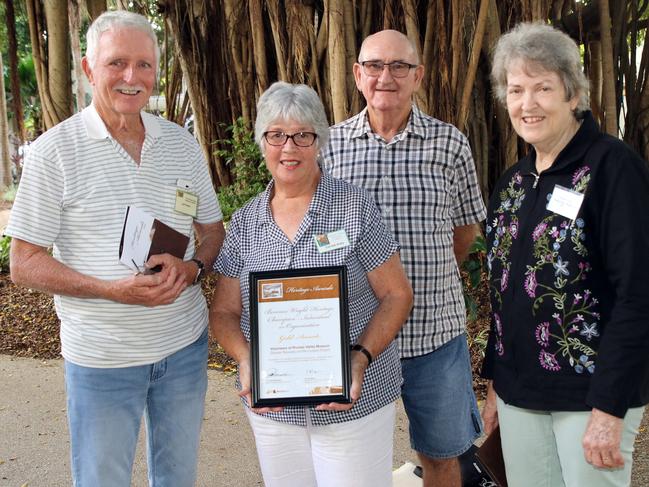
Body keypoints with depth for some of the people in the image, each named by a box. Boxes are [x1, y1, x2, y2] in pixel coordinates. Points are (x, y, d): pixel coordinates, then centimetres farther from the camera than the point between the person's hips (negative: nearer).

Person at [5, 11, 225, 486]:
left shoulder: (182, 144, 2)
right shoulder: (54, 151, -10)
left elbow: (214, 231, 9)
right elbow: (24, 264, -10)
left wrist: (191, 268, -14)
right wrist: (113, 290, -24)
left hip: (185, 344, 4)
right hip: (101, 356, -3)